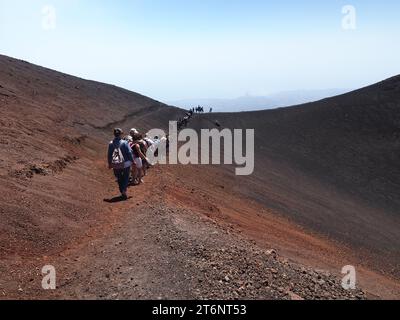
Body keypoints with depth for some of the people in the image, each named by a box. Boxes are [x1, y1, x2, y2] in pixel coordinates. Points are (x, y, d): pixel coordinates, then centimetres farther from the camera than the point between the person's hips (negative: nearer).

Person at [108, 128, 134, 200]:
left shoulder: (111, 144, -3)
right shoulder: (124, 143, -12)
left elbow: (109, 154, 4)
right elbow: (129, 153, -12)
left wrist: (109, 163, 15)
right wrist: (132, 161, 0)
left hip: (115, 165, 3)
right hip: (125, 164, -3)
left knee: (119, 179, 18)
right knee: (125, 178, 11)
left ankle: (122, 192, 25)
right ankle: (124, 191, -6)